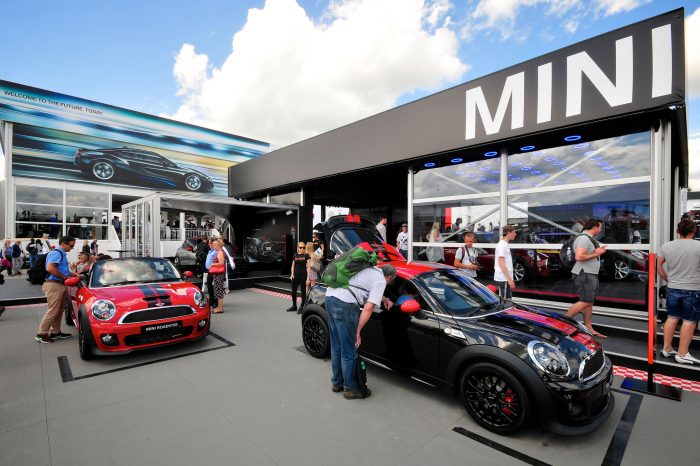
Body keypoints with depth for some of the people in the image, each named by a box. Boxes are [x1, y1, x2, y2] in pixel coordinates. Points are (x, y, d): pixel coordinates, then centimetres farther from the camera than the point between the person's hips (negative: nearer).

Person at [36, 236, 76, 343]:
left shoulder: (62, 254, 18)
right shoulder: (56, 253, -13)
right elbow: (50, 268, -26)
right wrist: (64, 277, -17)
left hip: (60, 285, 10)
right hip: (54, 285, -10)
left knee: (59, 310, 14)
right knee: (53, 311, -7)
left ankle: (55, 332, 22)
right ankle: (41, 334, 3)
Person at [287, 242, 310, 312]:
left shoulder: (306, 256, -3)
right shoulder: (295, 255, 7)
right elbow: (293, 266, 12)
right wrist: (292, 274, 2)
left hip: (303, 275, -4)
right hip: (295, 276, 4)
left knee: (303, 291, 4)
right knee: (293, 291, 10)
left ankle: (302, 306, 15)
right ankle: (294, 306, 25)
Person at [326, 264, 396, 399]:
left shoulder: (369, 269, 24)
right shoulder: (381, 281, 1)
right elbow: (368, 308, -9)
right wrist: (358, 332, -3)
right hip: (344, 303, -9)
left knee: (336, 347, 22)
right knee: (349, 351, 7)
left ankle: (337, 383, 36)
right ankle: (350, 389, 22)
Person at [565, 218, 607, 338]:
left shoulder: (589, 238, 16)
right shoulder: (584, 238, -17)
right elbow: (579, 257, -27)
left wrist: (598, 251, 11)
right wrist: (595, 254, -15)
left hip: (590, 274, 11)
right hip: (584, 274, -11)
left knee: (589, 302, 11)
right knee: (585, 302, -12)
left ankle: (589, 329, 17)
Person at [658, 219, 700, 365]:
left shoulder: (666, 246, 0)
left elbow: (658, 266, 9)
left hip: (673, 289, 4)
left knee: (672, 318, 13)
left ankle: (667, 349, 20)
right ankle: (682, 354, 9)